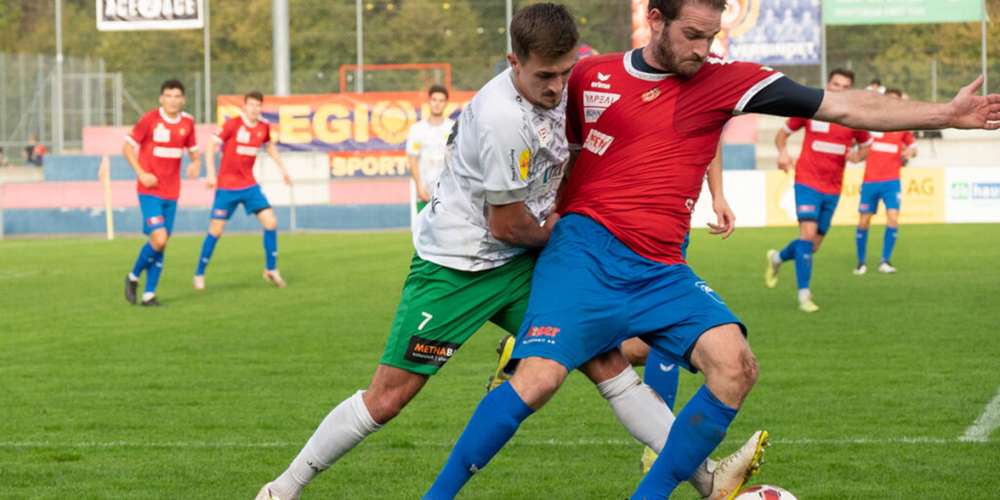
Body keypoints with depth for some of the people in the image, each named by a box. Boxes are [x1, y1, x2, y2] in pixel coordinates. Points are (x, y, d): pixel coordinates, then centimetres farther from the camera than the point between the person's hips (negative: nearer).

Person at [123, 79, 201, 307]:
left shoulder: (187, 123, 5)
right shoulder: (149, 119, -9)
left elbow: (194, 151, 18)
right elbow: (127, 146, -3)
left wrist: (196, 163, -6)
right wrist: (141, 173, -14)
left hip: (171, 193, 5)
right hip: (150, 191, -5)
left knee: (161, 245, 5)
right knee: (159, 240, -17)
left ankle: (149, 295, 13)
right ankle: (133, 277, 8)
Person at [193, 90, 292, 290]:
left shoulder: (263, 128, 3)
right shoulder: (232, 124, -13)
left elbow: (270, 146, 24)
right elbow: (211, 146, -13)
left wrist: (282, 168, 20)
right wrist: (210, 173, -22)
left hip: (249, 185, 4)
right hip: (227, 186, -4)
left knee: (270, 222, -7)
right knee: (216, 230, -2)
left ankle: (271, 269, 7)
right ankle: (199, 273, 13)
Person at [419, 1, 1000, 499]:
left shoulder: (724, 80, 3)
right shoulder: (591, 75, 4)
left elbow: (842, 107, 0)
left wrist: (946, 114, -5)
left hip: (662, 270, 3)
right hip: (586, 250, -2)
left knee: (736, 365, -20)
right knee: (539, 379, -22)